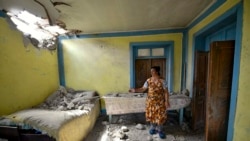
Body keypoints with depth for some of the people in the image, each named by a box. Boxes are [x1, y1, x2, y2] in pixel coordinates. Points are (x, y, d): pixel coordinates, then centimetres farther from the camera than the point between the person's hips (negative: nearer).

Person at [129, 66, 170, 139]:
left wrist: (167, 101, -11)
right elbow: (143, 89, -1)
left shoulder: (162, 81, -11)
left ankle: (160, 130, 32)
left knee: (160, 116, 9)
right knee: (151, 115, 14)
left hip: (160, 102, -2)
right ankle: (153, 128, 37)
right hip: (150, 101, 3)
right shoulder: (148, 80, -3)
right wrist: (135, 90, -14)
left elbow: (166, 92, -8)